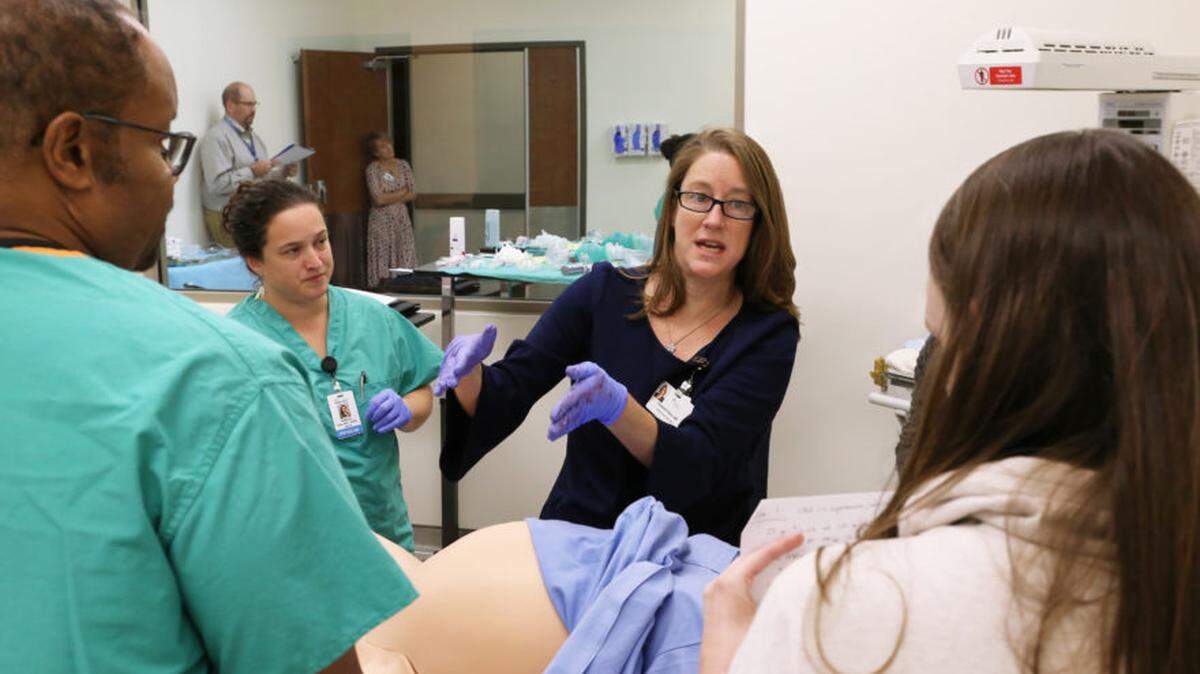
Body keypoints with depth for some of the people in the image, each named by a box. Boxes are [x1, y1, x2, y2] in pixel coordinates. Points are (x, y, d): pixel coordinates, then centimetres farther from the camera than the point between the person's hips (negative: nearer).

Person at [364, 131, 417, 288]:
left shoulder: (403, 165, 7)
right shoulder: (372, 169, -6)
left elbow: (412, 194, 2)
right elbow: (378, 199, -14)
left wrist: (389, 198, -9)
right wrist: (402, 192, -5)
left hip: (402, 219, 4)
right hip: (381, 221, -4)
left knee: (406, 263, -1)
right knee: (382, 266, -6)